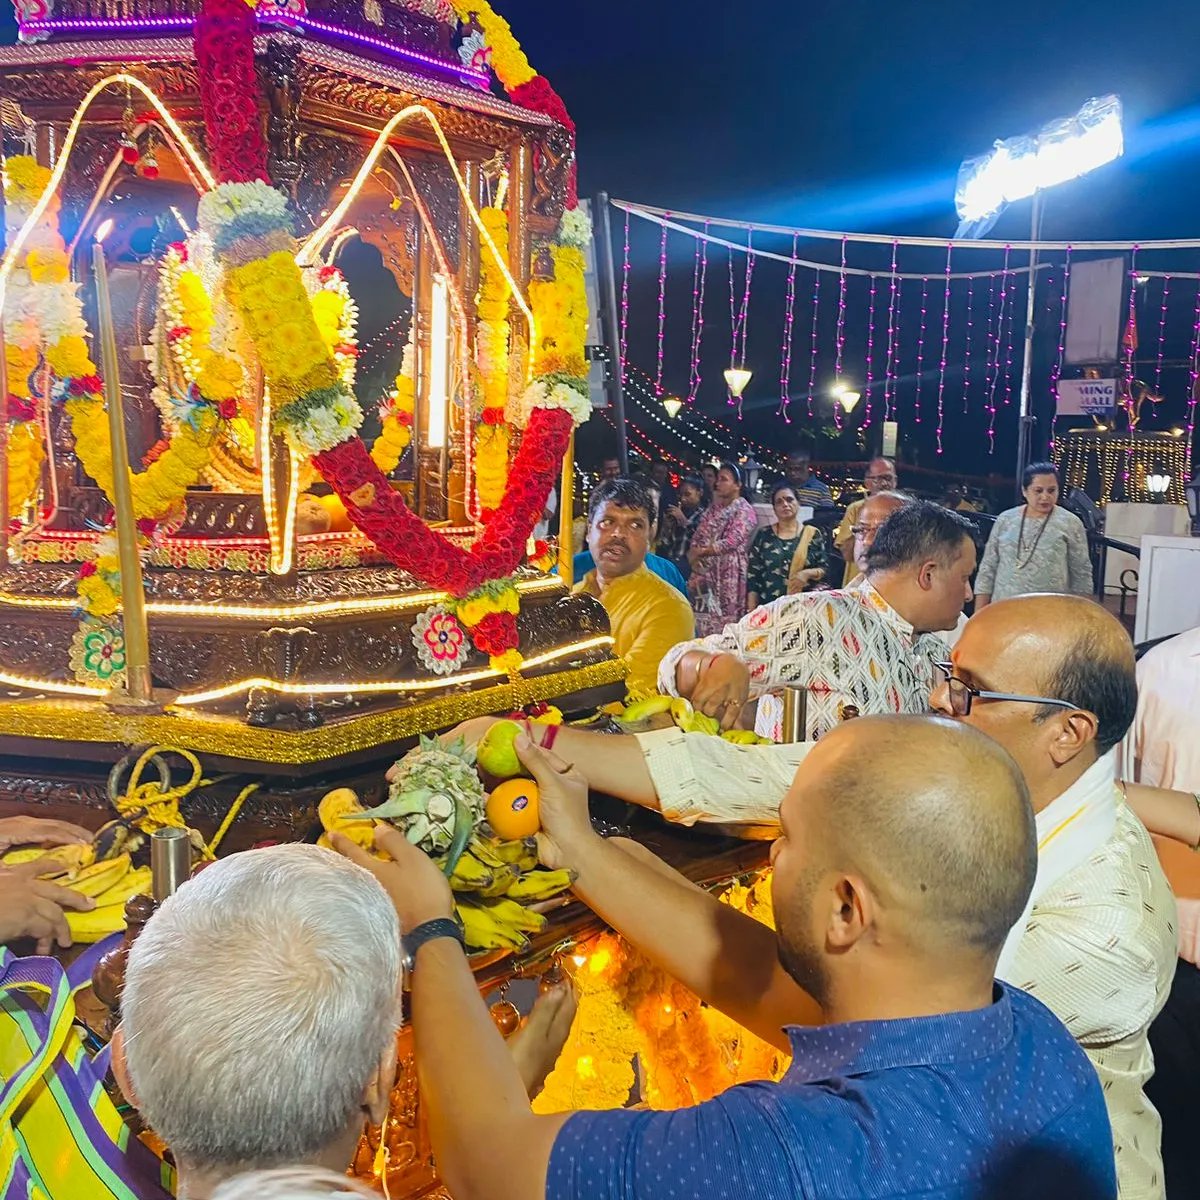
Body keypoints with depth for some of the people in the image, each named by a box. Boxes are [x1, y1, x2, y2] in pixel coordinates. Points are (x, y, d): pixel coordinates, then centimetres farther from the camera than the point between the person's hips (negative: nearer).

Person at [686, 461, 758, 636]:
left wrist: (701, 552, -14)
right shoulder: (714, 507, 15)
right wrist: (693, 553, -8)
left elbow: (732, 542, -16)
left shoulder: (744, 510, -6)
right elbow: (699, 535, 13)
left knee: (725, 616, -3)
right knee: (703, 614, 5)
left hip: (728, 572, -6)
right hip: (705, 570, 6)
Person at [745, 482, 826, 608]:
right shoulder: (763, 535, 5)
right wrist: (752, 611, -2)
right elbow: (752, 576, 4)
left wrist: (808, 573, -14)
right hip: (769, 606, 0)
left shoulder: (813, 534, 5)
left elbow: (825, 570, 6)